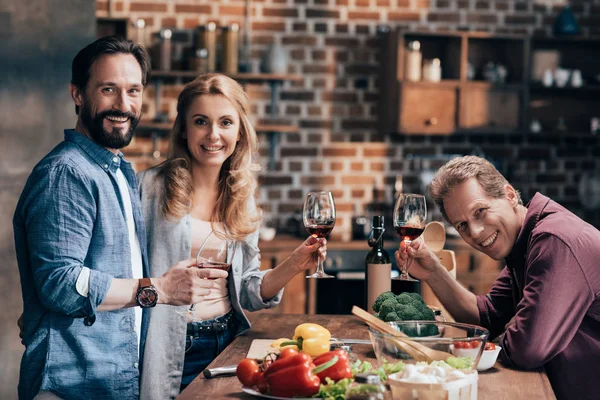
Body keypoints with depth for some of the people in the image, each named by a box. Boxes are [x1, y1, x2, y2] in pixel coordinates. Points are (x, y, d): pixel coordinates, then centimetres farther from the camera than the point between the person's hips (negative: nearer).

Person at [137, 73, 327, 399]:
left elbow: (245, 293, 8)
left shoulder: (241, 197, 7)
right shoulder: (151, 187, -9)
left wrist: (292, 266, -5)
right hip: (173, 352, -5)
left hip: (229, 343, 5)